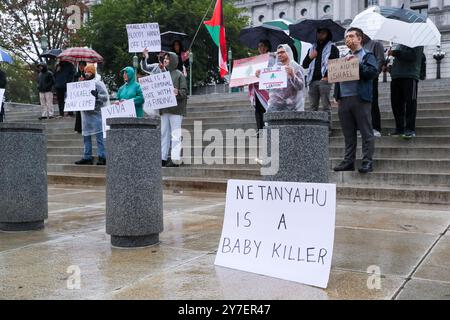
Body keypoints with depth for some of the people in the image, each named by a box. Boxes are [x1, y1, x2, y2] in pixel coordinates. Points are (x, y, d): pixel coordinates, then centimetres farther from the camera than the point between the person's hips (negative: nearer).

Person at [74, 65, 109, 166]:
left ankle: (102, 157, -7)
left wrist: (97, 95, -28)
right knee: (86, 136, 9)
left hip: (96, 113, -8)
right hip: (85, 113, 8)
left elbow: (105, 97, -12)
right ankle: (87, 157, 15)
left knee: (99, 136, -9)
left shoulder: (98, 84, -4)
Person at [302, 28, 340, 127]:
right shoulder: (312, 48, 25)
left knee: (326, 106, -9)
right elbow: (304, 65, 20)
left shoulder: (332, 48, 9)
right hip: (313, 80, 5)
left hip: (324, 80, -5)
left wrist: (327, 76, -14)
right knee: (313, 106, 3)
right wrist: (310, 57, 0)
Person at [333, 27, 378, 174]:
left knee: (366, 132, -3)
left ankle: (367, 162, 0)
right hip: (344, 100, 5)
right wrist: (337, 96, 8)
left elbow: (373, 72, -10)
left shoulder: (367, 56, 6)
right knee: (348, 133, 9)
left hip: (361, 99, -5)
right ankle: (349, 161, 14)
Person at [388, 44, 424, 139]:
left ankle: (410, 129, -8)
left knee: (410, 102, -9)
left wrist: (395, 53, -14)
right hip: (396, 77, 7)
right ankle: (399, 128, 13)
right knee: (396, 103, 5)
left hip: (409, 77, -7)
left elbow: (412, 56, -15)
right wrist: (390, 68, 12)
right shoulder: (399, 44, 23)